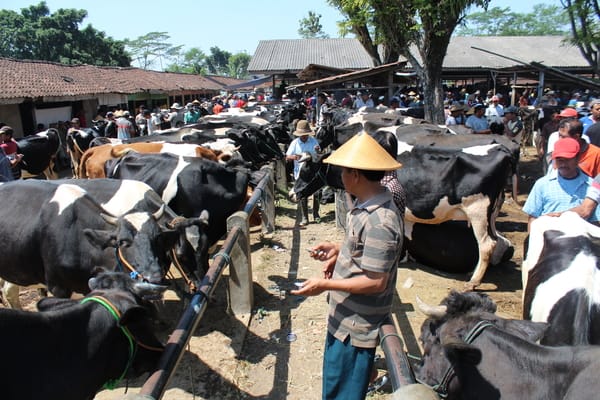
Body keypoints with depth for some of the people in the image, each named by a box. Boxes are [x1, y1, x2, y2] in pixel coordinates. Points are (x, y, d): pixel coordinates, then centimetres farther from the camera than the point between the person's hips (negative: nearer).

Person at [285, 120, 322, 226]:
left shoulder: (314, 141, 0)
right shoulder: (295, 143, -4)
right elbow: (287, 157, -6)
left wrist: (318, 151, -18)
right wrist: (294, 157, -28)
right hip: (300, 173, -1)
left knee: (316, 194, 9)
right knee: (302, 196, 0)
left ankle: (316, 215, 25)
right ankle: (304, 218, 8)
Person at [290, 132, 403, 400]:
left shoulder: (379, 222, -30)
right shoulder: (368, 205, 0)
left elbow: (375, 282, -27)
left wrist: (325, 284, -21)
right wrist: (339, 250, 4)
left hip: (356, 325, -9)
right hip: (345, 317, 9)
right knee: (334, 378, 29)